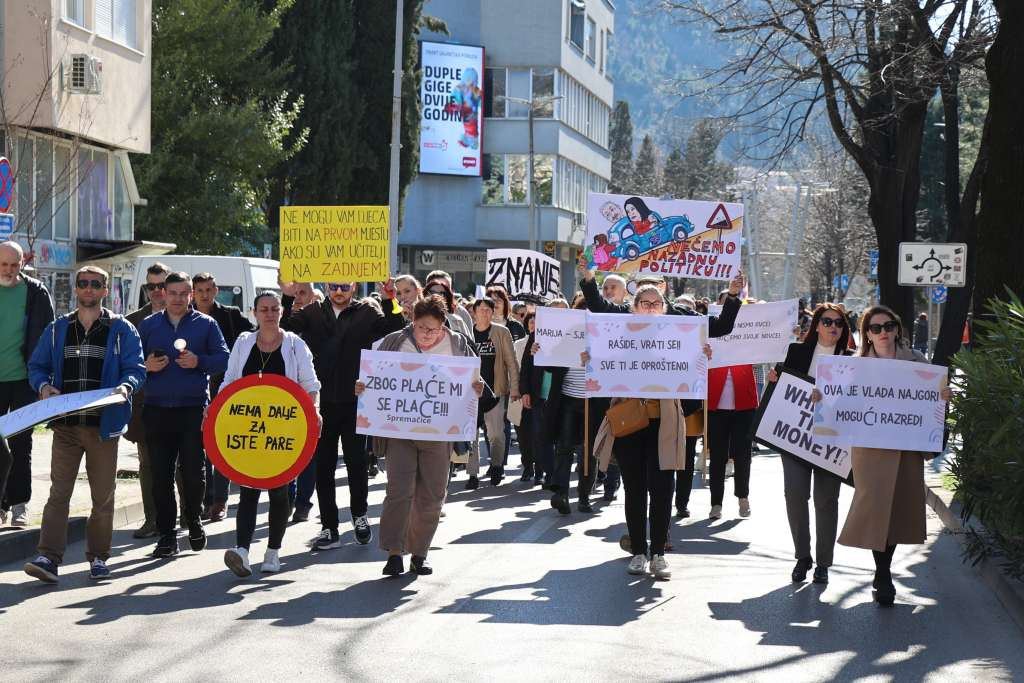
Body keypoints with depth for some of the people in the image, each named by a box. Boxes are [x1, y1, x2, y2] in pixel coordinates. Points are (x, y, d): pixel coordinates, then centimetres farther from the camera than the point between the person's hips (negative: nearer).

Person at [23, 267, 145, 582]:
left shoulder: (121, 329, 5)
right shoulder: (58, 329, 12)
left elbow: (136, 368, 0)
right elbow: (37, 366, 14)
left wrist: (126, 387, -21)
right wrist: (43, 386, -7)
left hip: (104, 424, -1)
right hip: (65, 425, 1)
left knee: (103, 495, 6)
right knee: (59, 491, -7)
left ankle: (98, 556, 17)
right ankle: (48, 557, -12)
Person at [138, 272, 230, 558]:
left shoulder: (206, 324, 8)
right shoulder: (148, 325, 13)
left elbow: (223, 359, 4)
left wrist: (199, 362, -12)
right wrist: (146, 366, -7)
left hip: (194, 408, -2)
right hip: (157, 409, 2)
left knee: (194, 471, -5)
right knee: (161, 475, 1)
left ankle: (193, 519, 22)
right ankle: (167, 535, 9)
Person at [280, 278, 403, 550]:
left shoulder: (367, 312, 4)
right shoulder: (312, 313, 9)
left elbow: (394, 332, -10)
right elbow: (285, 330, -4)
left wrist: (389, 302, -21)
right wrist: (287, 298, -14)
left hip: (355, 402, -2)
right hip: (321, 402, 2)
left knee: (356, 461, 4)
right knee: (323, 466, 6)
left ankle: (359, 515, 26)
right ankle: (329, 528, 14)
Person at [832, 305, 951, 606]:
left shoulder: (915, 360, 8)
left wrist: (942, 396, -10)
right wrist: (823, 399, -13)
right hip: (870, 445, -2)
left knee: (900, 506, 6)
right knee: (875, 505, -11)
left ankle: (883, 571, 23)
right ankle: (883, 576, -1)